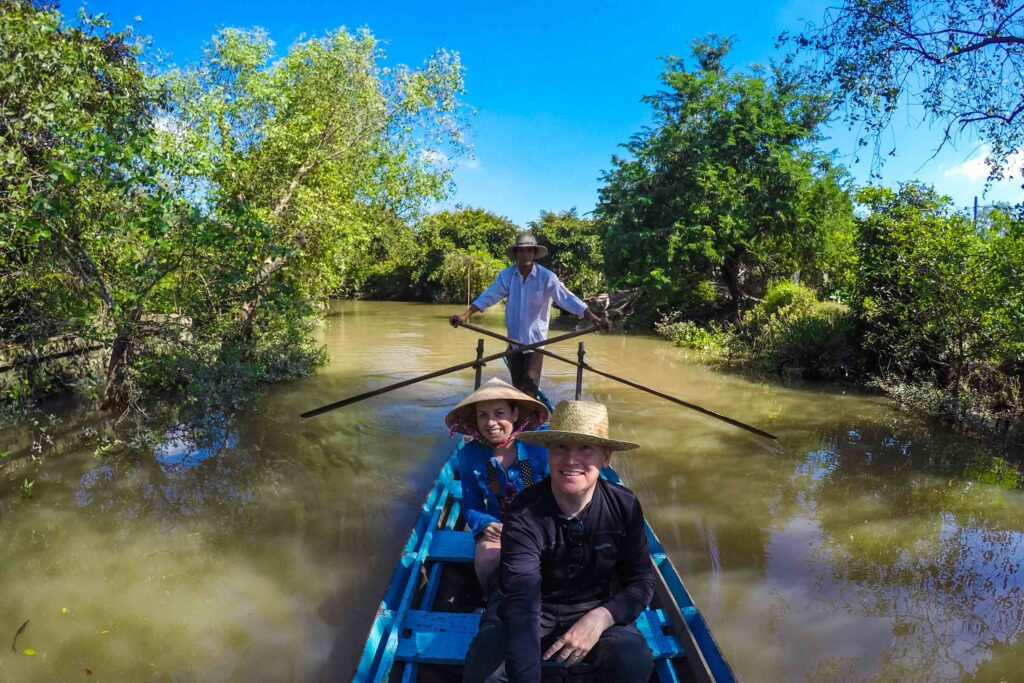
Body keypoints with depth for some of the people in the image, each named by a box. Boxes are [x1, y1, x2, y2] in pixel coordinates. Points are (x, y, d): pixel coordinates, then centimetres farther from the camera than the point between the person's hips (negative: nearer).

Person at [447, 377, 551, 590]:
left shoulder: (538, 446, -15)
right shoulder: (469, 455, -7)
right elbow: (471, 507, 1)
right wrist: (487, 525, -21)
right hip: (497, 528, 2)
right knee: (487, 560, -29)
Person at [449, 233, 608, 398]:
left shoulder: (546, 276, -11)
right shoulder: (507, 275, -2)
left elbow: (567, 298, -17)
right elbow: (489, 296, -4)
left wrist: (594, 319, -27)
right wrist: (465, 315, -14)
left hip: (535, 339, -3)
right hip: (514, 339, 3)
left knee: (530, 385, -8)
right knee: (517, 385, 13)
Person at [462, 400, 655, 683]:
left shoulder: (624, 506, -15)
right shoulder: (524, 514, -26)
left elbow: (641, 580, -5)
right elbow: (522, 603, -36)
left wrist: (600, 617, -25)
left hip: (593, 607, 3)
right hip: (533, 609, -2)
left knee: (635, 660, -27)